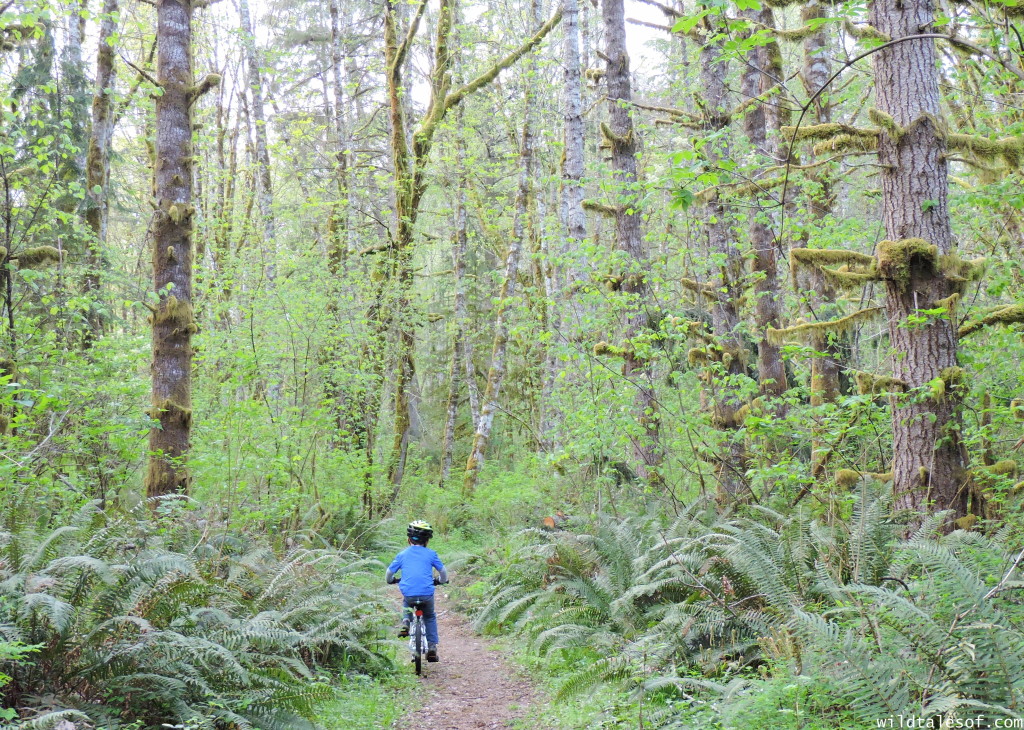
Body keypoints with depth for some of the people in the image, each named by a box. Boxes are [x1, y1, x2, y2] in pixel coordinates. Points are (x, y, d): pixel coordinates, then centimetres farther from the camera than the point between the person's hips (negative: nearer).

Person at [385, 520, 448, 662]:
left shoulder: (402, 555, 10)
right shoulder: (430, 554, 8)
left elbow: (388, 574, 16)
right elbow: (443, 572, 16)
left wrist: (391, 581, 39)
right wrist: (441, 581, 37)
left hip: (408, 594, 1)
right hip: (427, 594, -1)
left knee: (406, 604, 37)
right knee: (430, 617, 25)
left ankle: (405, 622, 10)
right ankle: (432, 647, 16)